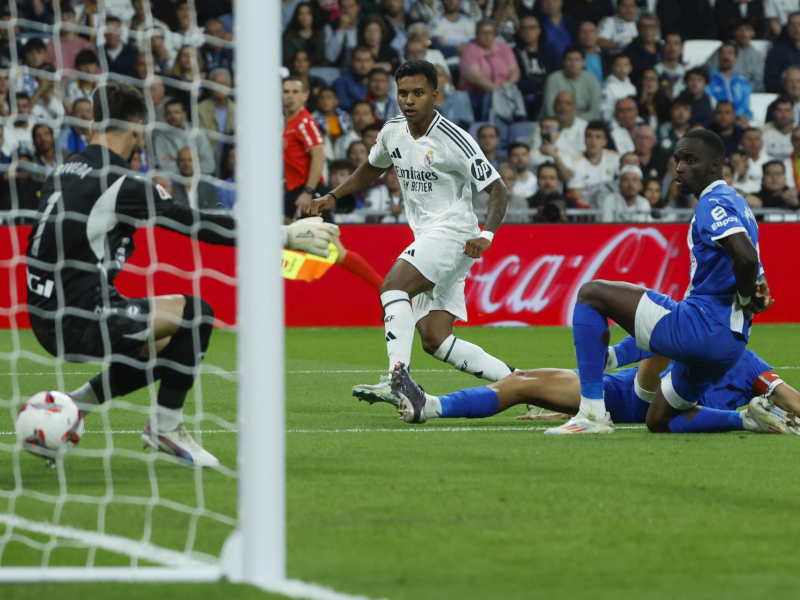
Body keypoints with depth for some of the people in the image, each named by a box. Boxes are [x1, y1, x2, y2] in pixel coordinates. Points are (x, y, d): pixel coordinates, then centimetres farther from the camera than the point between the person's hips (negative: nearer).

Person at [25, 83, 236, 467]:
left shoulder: (62, 173, 11)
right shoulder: (121, 185, -14)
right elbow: (196, 225, -14)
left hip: (44, 317, 9)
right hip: (80, 322, -9)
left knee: (164, 347, 23)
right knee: (195, 313, -6)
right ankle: (165, 427, 3)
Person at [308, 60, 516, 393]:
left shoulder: (453, 140, -14)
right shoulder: (392, 132, 8)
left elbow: (497, 190, -13)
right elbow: (372, 169, 29)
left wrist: (486, 235, -28)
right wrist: (331, 197, 18)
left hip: (452, 231, -8)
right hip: (426, 238, 8)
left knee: (393, 286, -29)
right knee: (435, 341, -1)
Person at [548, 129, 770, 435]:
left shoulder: (713, 204, -11)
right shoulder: (735, 204, 21)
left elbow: (745, 256, -30)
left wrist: (744, 298, -11)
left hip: (701, 326, -10)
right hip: (731, 342, 10)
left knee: (591, 294, -3)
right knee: (659, 422, 22)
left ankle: (592, 412, -10)